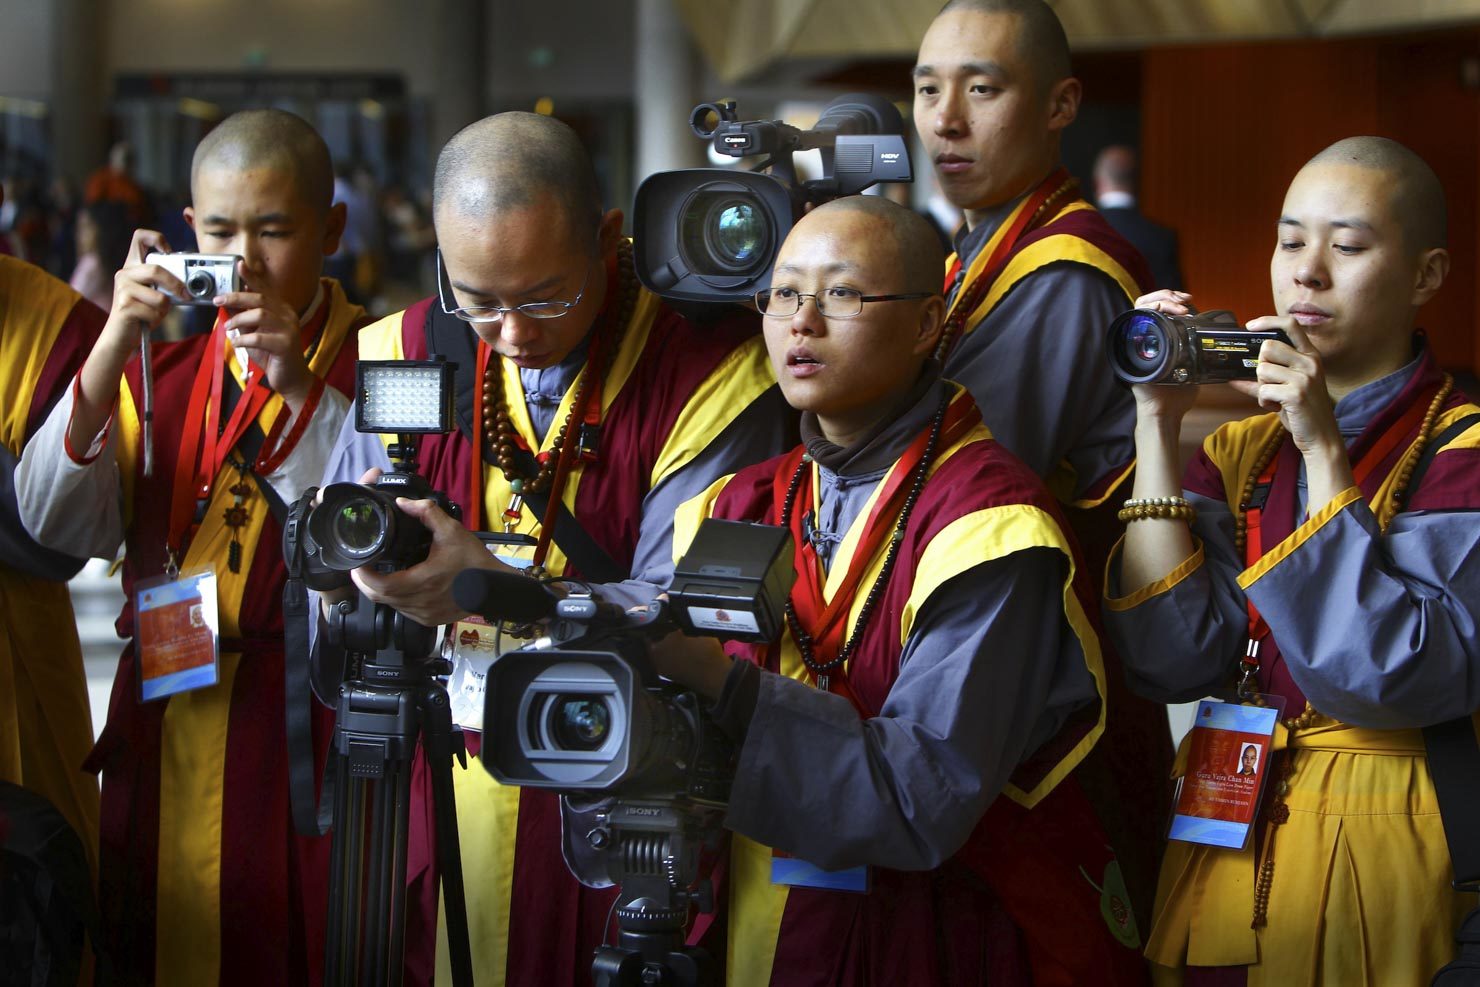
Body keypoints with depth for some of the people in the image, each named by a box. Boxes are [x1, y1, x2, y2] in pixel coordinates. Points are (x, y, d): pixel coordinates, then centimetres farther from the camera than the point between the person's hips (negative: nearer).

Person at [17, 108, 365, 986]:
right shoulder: (158, 363, 9)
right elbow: (57, 528, -5)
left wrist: (299, 387, -23)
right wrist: (115, 345, -15)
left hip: (311, 732, -4)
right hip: (164, 739, 4)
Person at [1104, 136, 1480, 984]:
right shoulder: (1241, 452, 7)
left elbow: (1408, 682, -20)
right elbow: (1174, 662, -8)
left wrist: (1327, 455, -19)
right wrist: (1158, 425, -10)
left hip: (1378, 858, -4)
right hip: (1222, 853, 4)